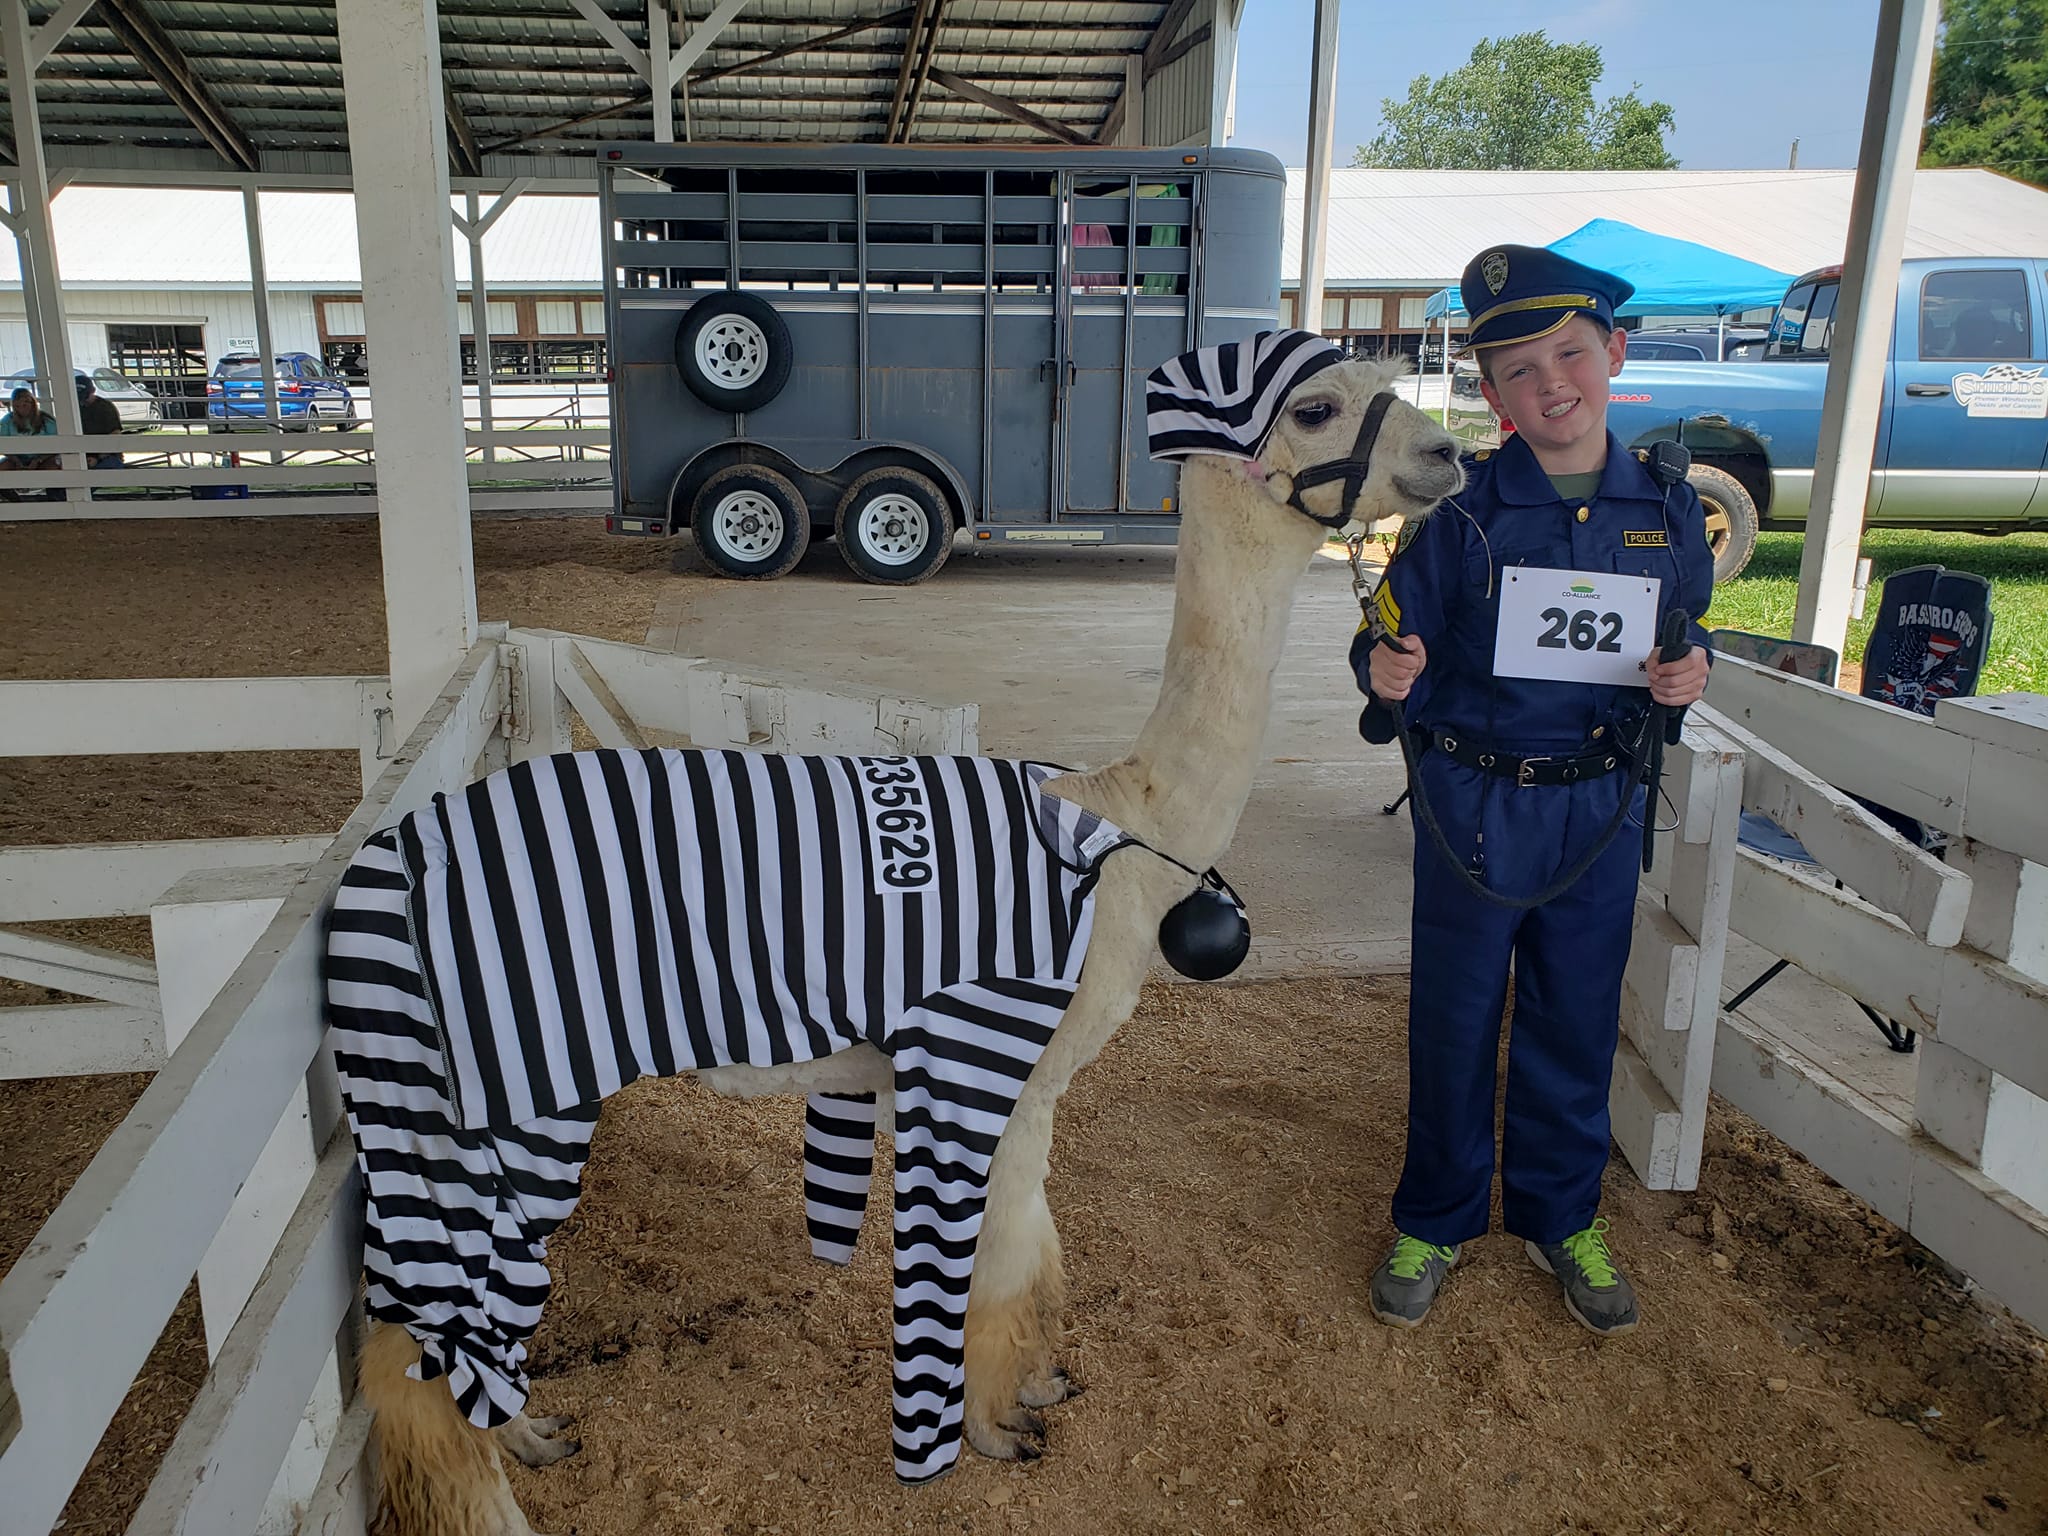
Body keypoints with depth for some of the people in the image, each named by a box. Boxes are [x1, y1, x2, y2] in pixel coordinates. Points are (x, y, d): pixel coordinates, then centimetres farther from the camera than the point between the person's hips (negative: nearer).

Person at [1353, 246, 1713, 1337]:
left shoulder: (1668, 510, 1)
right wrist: (1386, 669, -27)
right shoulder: (1460, 508, -9)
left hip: (1600, 807, 3)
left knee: (1577, 1023, 15)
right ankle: (1435, 1219, 29)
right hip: (1473, 805, -2)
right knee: (1453, 1020, 9)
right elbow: (1392, 641, -5)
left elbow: (1683, 641, 14)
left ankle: (1562, 1218, 36)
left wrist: (1689, 673, -8)